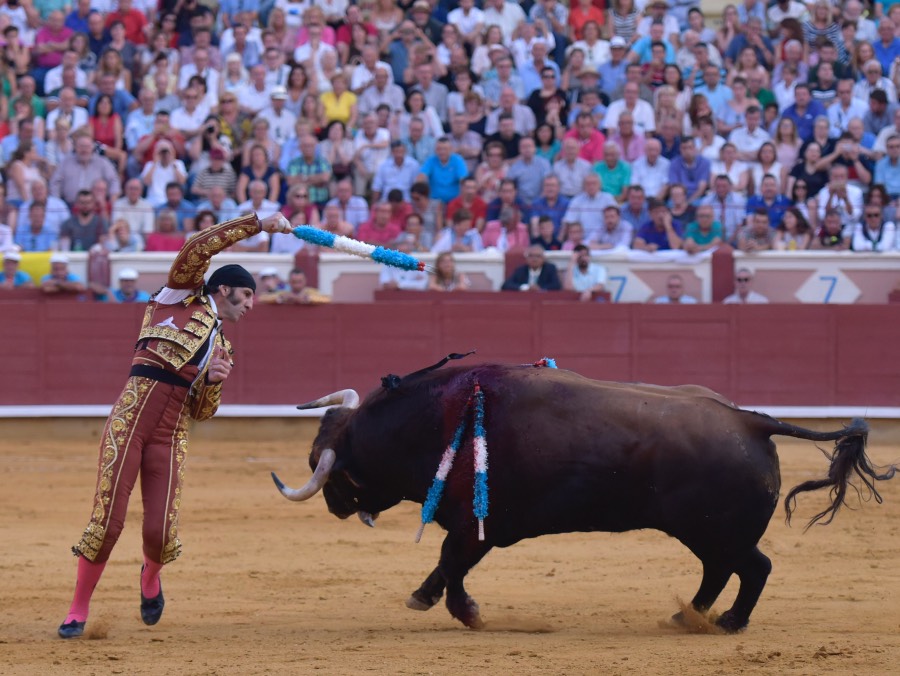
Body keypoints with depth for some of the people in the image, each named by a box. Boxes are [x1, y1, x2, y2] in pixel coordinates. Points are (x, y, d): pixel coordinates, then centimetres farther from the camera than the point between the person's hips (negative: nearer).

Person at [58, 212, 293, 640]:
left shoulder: (222, 349, 24)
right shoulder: (181, 297, 11)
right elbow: (197, 249, -5)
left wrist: (212, 381, 0)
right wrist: (256, 225, -6)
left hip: (171, 435, 5)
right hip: (130, 417, -5)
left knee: (161, 532, -6)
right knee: (107, 520, -10)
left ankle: (151, 575, 30)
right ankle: (78, 612, 4)